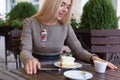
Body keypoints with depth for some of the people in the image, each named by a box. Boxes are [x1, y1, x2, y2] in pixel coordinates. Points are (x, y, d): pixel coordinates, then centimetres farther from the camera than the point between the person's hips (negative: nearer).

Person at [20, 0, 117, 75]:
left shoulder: (65, 26, 3)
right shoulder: (31, 23, -7)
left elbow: (79, 50, 3)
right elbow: (25, 51, -16)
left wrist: (93, 57, -19)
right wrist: (29, 60, -41)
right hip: (38, 69, -2)